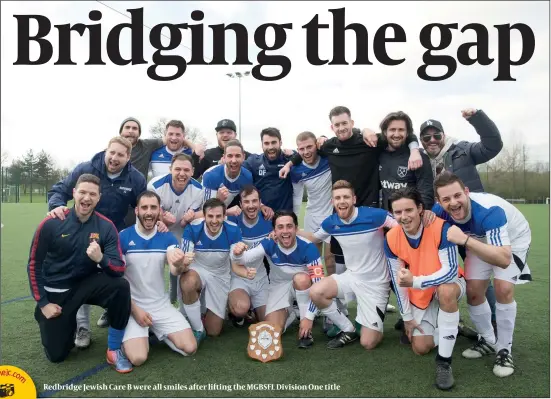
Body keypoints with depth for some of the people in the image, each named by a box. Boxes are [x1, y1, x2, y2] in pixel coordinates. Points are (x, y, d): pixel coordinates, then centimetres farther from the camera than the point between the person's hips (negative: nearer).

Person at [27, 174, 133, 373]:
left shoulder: (106, 226, -14)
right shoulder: (51, 223, -16)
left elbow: (119, 269, -17)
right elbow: (34, 264, -4)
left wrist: (101, 259, -39)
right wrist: (43, 303, -5)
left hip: (88, 284, 1)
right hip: (55, 291, 0)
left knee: (121, 286, -32)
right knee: (57, 354, 0)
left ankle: (114, 350, -14)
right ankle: (68, 323, 36)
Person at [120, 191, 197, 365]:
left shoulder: (167, 238, -2)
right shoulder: (123, 237, -10)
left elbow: (175, 270, -17)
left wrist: (178, 264, -42)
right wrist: (134, 309, -12)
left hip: (161, 305, 3)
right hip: (132, 305, -3)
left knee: (190, 348, -8)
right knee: (138, 358, -21)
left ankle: (158, 331, 20)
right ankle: (131, 337, 14)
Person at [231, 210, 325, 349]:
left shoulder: (308, 247, -27)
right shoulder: (269, 244, -21)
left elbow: (318, 284, -26)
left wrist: (309, 317, -30)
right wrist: (237, 254, -50)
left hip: (304, 285, -1)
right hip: (279, 286, 2)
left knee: (301, 278, -36)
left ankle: (307, 331, -18)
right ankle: (290, 314, 21)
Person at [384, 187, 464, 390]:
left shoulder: (441, 228, -30)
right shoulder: (391, 238, -18)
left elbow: (451, 271, -31)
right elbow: (398, 280, -7)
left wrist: (415, 281, -43)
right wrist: (407, 317, -3)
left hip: (449, 284, -3)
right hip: (419, 296, 4)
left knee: (445, 291, -40)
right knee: (421, 347, -4)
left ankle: (444, 361, -25)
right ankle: (448, 328, 30)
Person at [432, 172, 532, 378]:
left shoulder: (490, 211, -44)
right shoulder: (440, 211, -28)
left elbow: (504, 259, -54)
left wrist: (465, 240, -61)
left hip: (513, 238, -4)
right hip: (481, 240, 5)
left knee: (503, 289, -21)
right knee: (473, 291, -3)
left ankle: (504, 350, -2)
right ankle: (488, 341, 22)